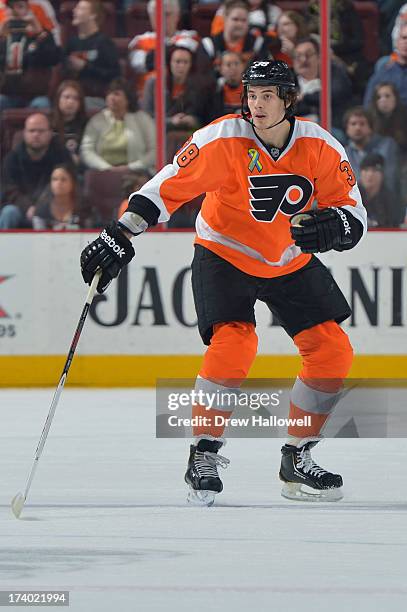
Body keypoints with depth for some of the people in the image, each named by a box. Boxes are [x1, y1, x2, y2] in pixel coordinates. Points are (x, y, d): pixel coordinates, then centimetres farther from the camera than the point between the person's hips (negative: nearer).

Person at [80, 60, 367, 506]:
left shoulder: (321, 148, -13)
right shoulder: (225, 140, -23)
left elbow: (353, 214, -9)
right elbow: (170, 185, -25)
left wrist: (334, 226, -33)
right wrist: (121, 235, -35)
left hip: (292, 263, 4)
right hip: (224, 255, -4)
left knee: (333, 353, -3)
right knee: (233, 345, -26)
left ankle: (297, 460, 12)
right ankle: (203, 455, -10)